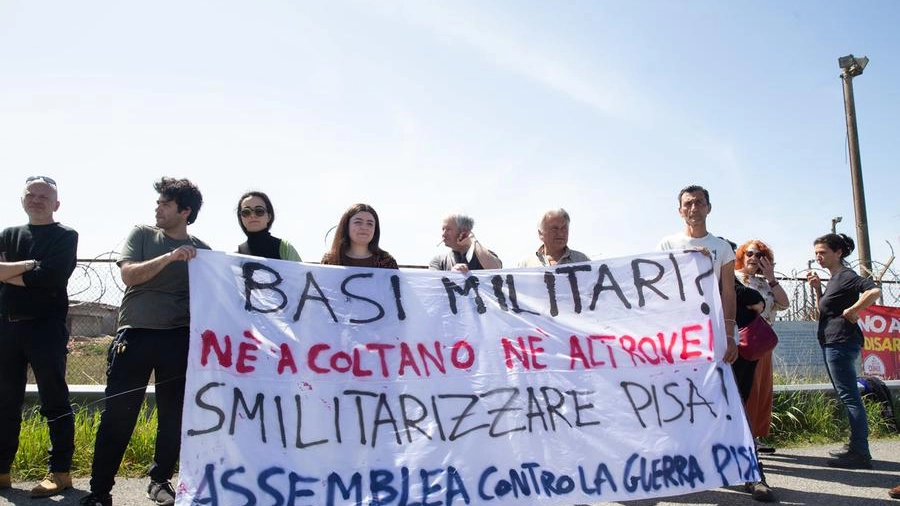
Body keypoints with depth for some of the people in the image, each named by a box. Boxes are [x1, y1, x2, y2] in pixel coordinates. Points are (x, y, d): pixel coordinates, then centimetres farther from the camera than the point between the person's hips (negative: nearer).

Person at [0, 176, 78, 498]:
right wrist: (28, 265, -13)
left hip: (46, 328, -5)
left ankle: (61, 472, 5)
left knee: (54, 401, 0)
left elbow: (51, 277, -14)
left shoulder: (65, 237, 2)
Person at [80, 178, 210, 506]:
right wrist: (169, 257, -21)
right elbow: (129, 275, -9)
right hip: (135, 335, -1)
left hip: (179, 340, 1)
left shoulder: (202, 251, 7)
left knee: (174, 416, 7)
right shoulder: (141, 235, 6)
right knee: (117, 415, 0)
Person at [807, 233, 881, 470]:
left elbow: (874, 292, -27)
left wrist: (851, 312, -20)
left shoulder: (846, 275, -11)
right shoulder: (834, 278, 17)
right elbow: (824, 310, 21)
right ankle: (855, 446, 21)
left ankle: (860, 453, -8)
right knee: (848, 396, 13)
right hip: (833, 343, 11)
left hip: (841, 341, -11)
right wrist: (817, 288, 9)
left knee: (849, 396, -10)